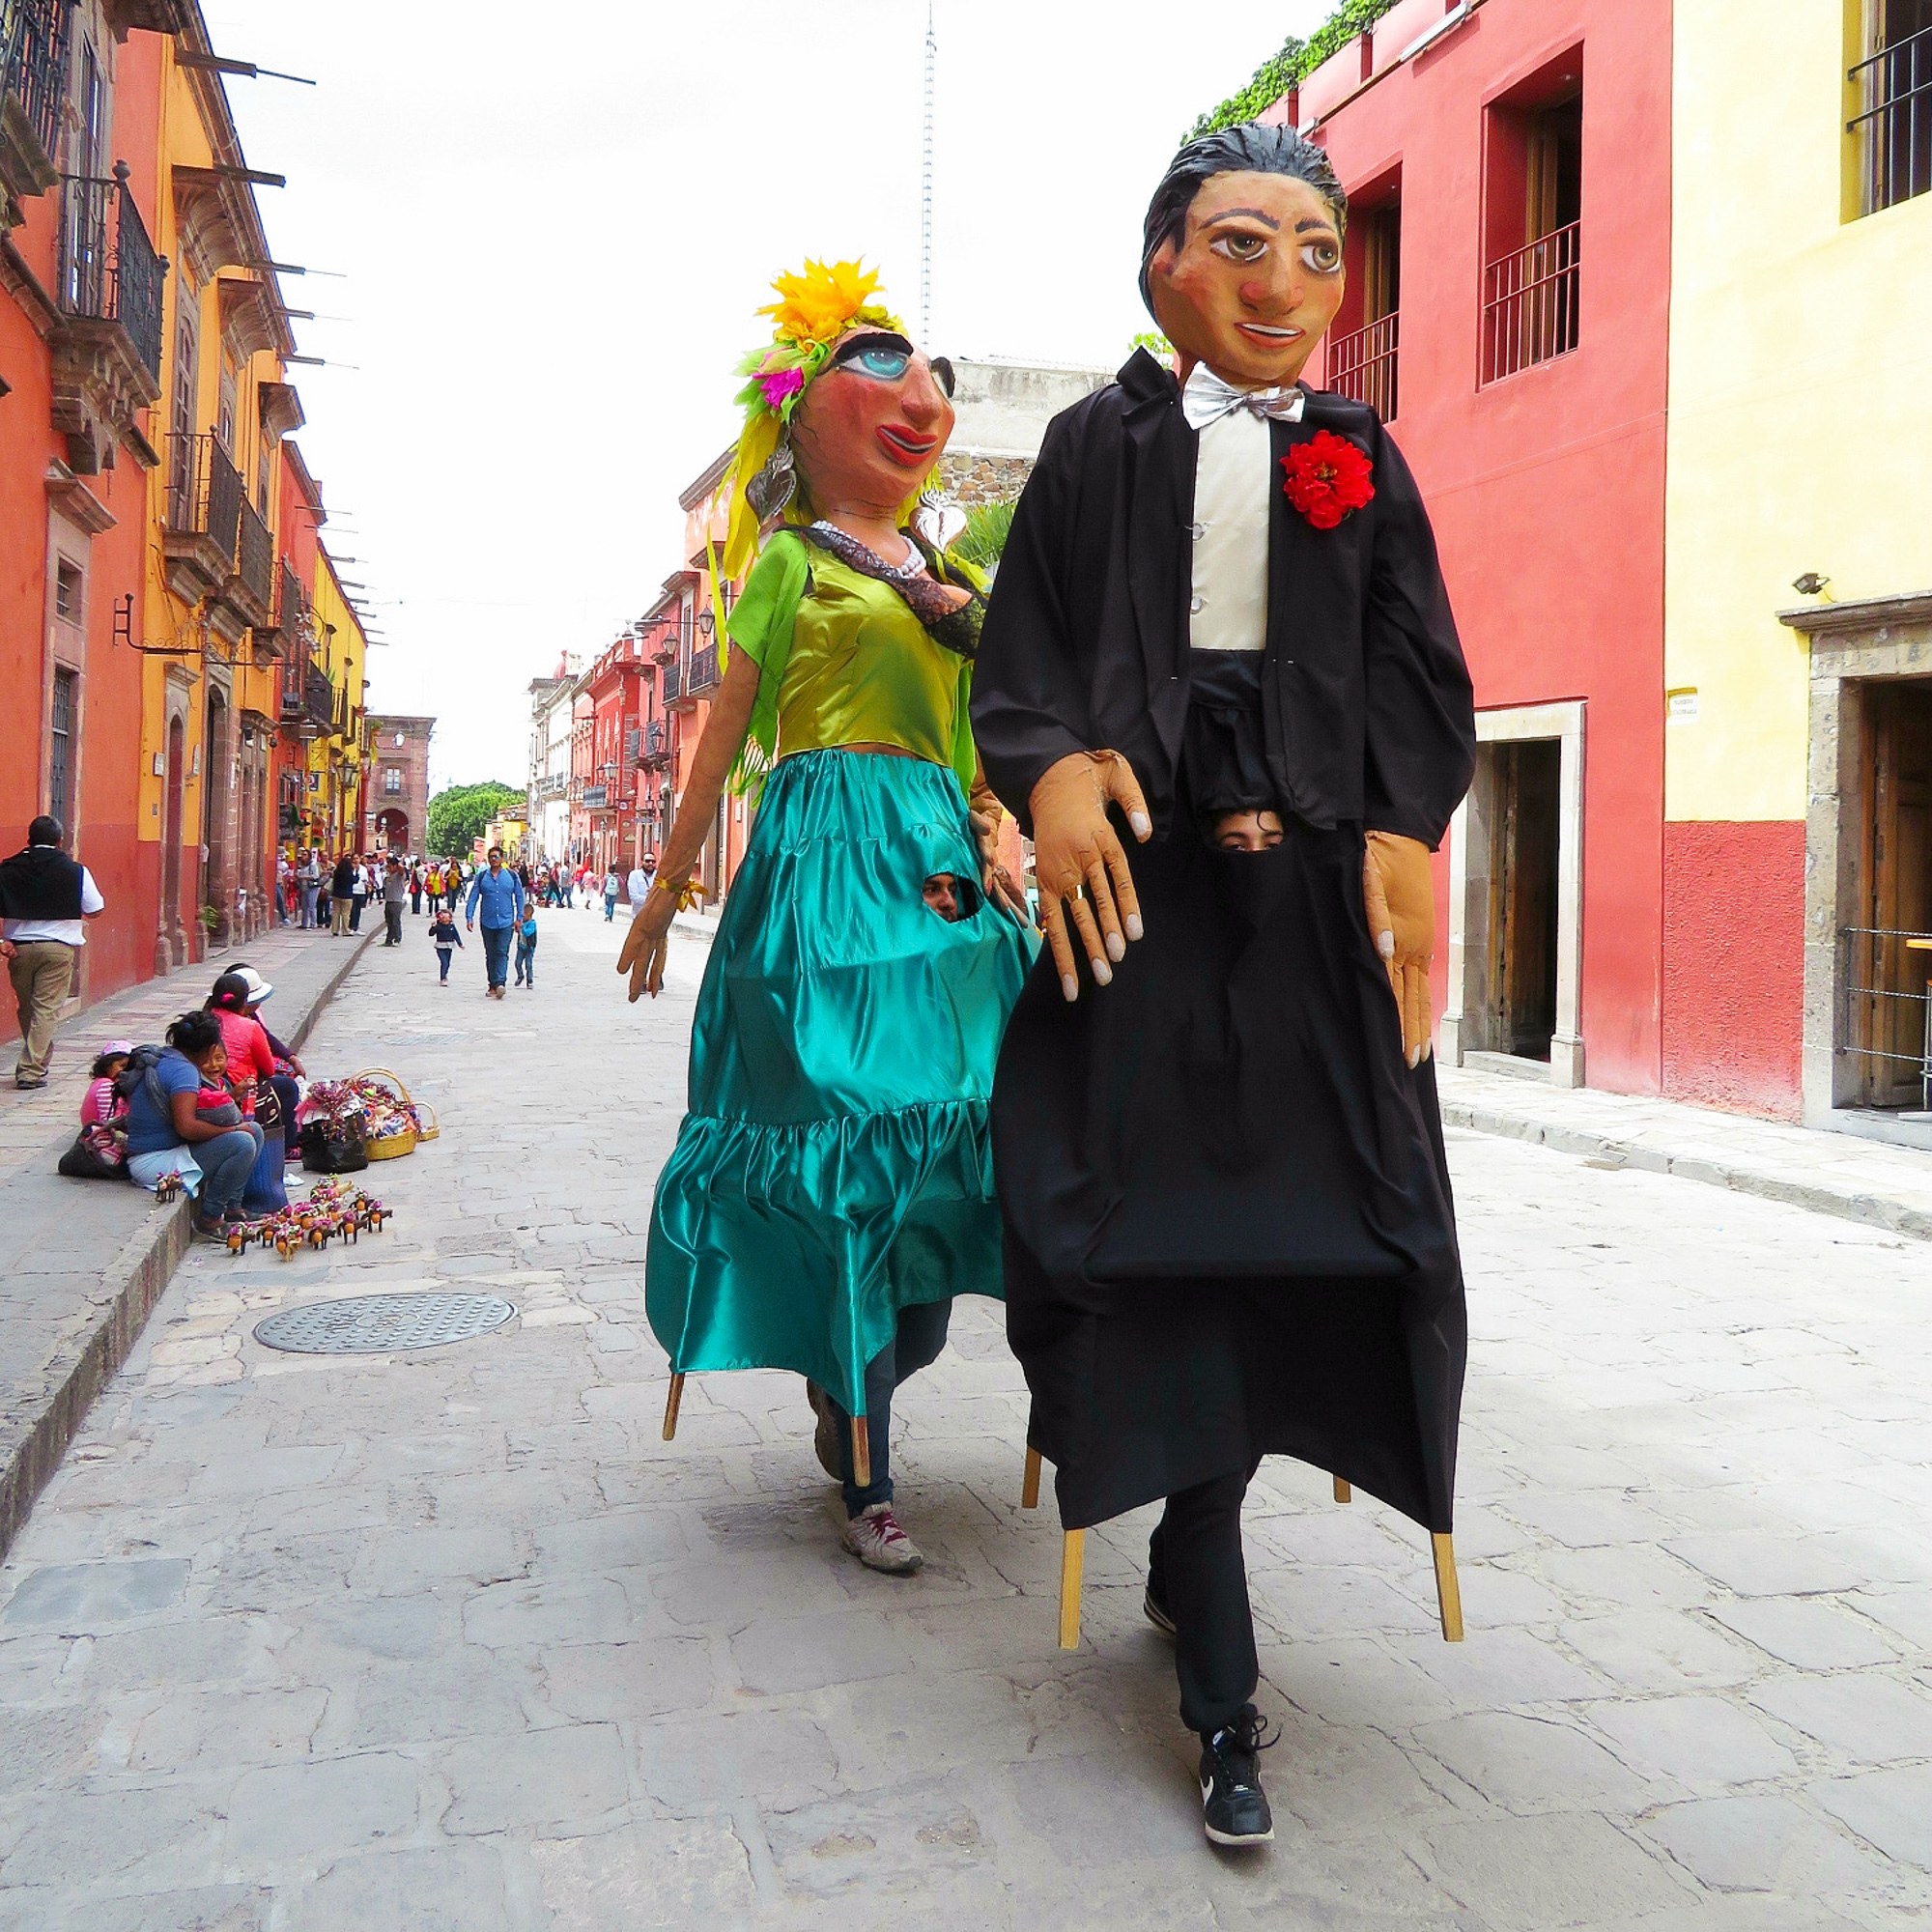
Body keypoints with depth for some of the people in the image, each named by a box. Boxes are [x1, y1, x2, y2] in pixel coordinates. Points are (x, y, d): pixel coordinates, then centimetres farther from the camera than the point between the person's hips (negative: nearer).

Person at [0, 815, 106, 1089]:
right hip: (58, 947, -3)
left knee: (26, 1007, 18)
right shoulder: (75, 871, -5)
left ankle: (38, 1060, 30)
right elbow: (96, 910, 1)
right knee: (47, 1009, -1)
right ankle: (31, 1070, -5)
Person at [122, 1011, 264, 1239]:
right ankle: (209, 1219, -17)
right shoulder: (183, 1069, -19)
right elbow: (187, 1126, -29)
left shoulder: (163, 1058, 14)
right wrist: (233, 1129, -17)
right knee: (243, 1143, -27)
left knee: (254, 1131, 9)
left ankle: (232, 1207, 9)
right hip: (154, 1162, -11)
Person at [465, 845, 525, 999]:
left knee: (502, 953, -13)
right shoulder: (481, 877, 6)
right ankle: (492, 986, 14)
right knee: (490, 955, 8)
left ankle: (499, 983, -21)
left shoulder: (512, 876, 4)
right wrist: (469, 917, -4)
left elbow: (519, 897, 8)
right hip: (487, 922, 2)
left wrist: (519, 918, 3)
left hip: (506, 922, -2)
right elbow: (473, 898, 5)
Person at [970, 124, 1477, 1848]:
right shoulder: (1097, 444, 11)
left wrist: (1403, 834, -9)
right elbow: (1021, 651, 5)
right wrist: (1054, 767, -16)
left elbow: (1420, 672, 8)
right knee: (1164, 1224, -6)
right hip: (1140, 877, -2)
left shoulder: (1360, 458, 14)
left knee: (1314, 1227, 1)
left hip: (1317, 887, 2)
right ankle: (1222, 1686, 3)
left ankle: (1182, 1560, 26)